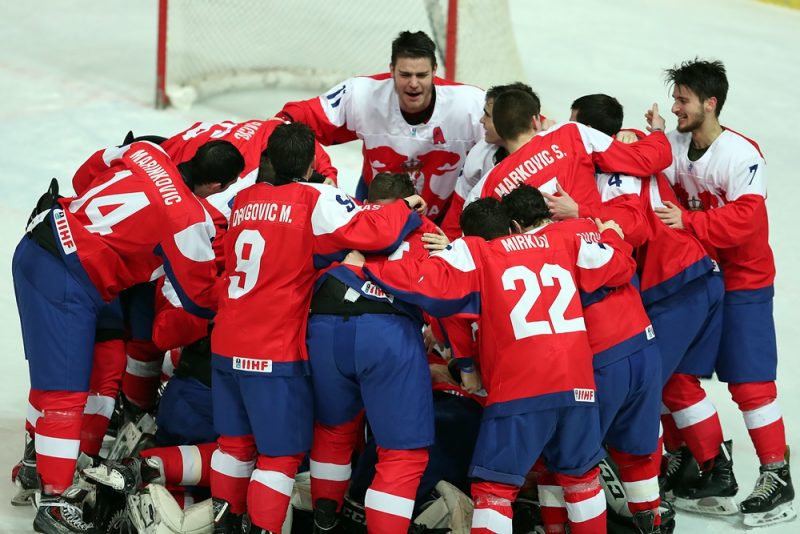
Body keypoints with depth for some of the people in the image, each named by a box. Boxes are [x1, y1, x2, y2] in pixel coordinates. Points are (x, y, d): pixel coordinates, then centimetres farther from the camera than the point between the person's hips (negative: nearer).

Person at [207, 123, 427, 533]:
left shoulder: (242, 201, 8)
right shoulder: (317, 200, -10)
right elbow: (370, 233, -19)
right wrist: (405, 208, -1)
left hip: (226, 345, 6)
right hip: (276, 353, -6)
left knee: (236, 441, 19)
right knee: (281, 453, 1)